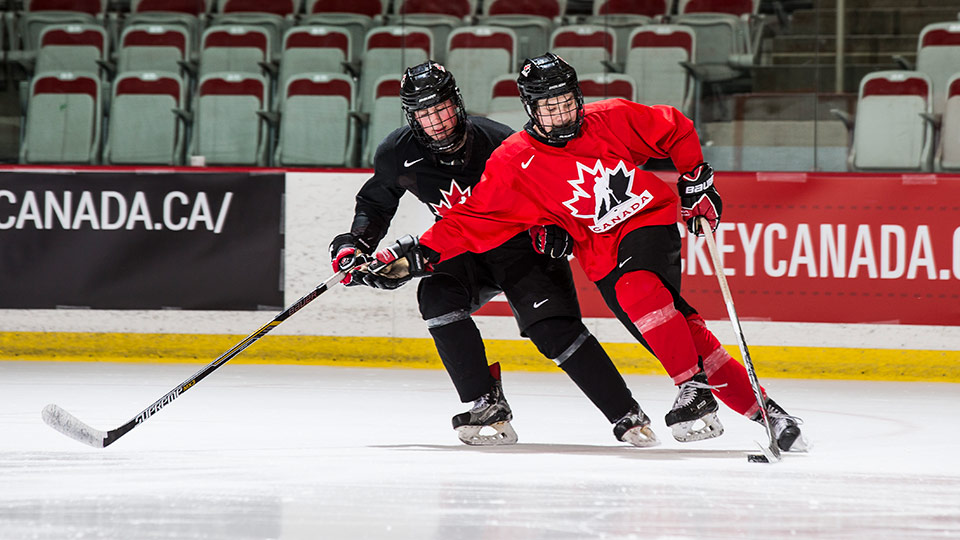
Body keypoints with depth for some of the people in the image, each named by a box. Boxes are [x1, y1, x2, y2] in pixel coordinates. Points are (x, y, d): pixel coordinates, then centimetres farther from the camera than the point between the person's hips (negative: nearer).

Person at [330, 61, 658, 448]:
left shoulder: (497, 143, -23)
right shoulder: (398, 155, -13)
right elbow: (376, 203, 8)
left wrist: (553, 226, -26)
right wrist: (355, 244, -6)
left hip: (521, 243, -3)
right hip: (462, 252, 3)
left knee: (553, 327, -19)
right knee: (437, 295, -27)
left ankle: (627, 416, -10)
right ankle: (488, 407, -19)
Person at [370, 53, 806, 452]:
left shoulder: (612, 119, -6)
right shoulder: (514, 164, -8)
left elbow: (675, 131, 8)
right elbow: (472, 220, -8)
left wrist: (696, 182, 4)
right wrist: (419, 253, -18)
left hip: (653, 219, -1)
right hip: (604, 257, 1)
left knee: (638, 285, -34)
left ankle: (696, 389, -30)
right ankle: (759, 409, -3)